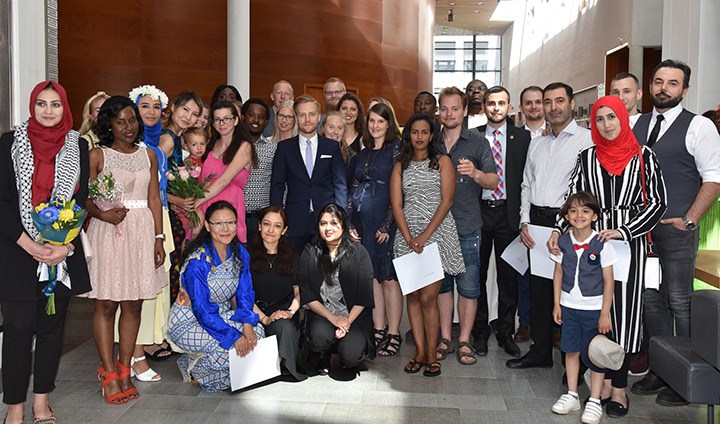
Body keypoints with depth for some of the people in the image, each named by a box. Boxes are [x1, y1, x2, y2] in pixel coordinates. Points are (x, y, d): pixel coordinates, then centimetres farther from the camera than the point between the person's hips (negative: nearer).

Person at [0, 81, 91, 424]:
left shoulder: (78, 146, 6)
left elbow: (81, 199, 3)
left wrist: (66, 245, -9)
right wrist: (30, 245, -12)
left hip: (63, 250, 2)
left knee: (53, 324, 8)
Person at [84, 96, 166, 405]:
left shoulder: (149, 155, 10)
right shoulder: (97, 156, 1)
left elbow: (154, 199, 8)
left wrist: (158, 237, 2)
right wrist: (103, 214, -19)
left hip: (141, 231, 3)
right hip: (107, 231, -3)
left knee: (133, 304, 5)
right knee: (106, 304, -1)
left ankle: (124, 371, 15)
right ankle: (109, 376, 7)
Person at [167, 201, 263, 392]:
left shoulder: (240, 253, -4)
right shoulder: (197, 260, -24)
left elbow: (245, 294, -3)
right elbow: (201, 308, -25)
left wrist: (247, 324, -22)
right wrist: (233, 336, -32)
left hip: (221, 315, 7)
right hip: (189, 323, -7)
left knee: (257, 332, -16)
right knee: (230, 347, -29)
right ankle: (195, 369, 2)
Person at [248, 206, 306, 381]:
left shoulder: (291, 257, 13)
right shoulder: (248, 255, 2)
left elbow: (299, 291, 11)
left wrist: (291, 311, -10)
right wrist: (264, 318, -14)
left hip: (285, 312, 2)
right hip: (257, 312, -2)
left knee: (284, 326, -34)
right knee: (283, 327, -34)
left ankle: (285, 367, -23)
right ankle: (286, 368, -17)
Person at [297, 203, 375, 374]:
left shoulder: (358, 252, -2)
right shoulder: (310, 253, 1)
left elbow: (364, 296, -4)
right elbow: (306, 295, -4)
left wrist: (347, 322, -15)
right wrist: (332, 317, -15)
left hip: (354, 315, -1)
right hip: (322, 313, 1)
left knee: (351, 355, -22)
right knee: (320, 335, -31)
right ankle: (323, 359, 7)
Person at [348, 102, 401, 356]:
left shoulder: (396, 150, -4)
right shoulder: (362, 154, 15)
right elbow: (353, 190, 15)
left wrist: (388, 226, -14)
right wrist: (351, 224, 7)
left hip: (385, 224, -6)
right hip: (362, 224, 6)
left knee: (389, 278, -1)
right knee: (372, 277, 10)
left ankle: (393, 334, 8)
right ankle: (378, 330, 19)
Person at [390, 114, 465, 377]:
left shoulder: (442, 162, 5)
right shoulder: (400, 166, 13)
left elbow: (447, 200, -4)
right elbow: (396, 204, 4)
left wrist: (426, 234, -13)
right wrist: (409, 237, -9)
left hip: (437, 233, -3)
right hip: (409, 235, 3)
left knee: (428, 298, -7)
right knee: (412, 296, 3)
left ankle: (431, 355, 3)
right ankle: (419, 352, 12)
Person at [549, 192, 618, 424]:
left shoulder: (601, 244, -12)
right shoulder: (562, 242, -1)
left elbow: (609, 281, -9)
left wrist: (605, 313, -11)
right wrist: (557, 304, 4)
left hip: (594, 309, -3)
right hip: (569, 307, 4)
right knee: (571, 351, 12)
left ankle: (594, 401, 17)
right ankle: (572, 395, 25)